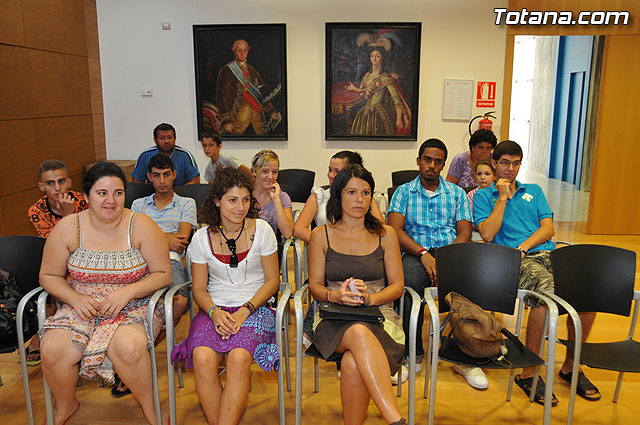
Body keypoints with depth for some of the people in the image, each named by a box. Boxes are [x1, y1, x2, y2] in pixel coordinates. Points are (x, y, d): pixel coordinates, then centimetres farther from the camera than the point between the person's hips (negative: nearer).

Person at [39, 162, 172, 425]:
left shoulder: (141, 226, -8)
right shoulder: (67, 228, -2)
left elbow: (163, 274, -5)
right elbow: (49, 276, 7)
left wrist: (128, 292, -20)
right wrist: (75, 298, -12)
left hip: (133, 307, -2)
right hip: (82, 305, 3)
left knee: (128, 346, -33)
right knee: (53, 350, -23)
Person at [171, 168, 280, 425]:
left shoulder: (261, 230, 0)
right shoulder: (202, 237, 4)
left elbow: (272, 281, 2)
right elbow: (199, 288, 9)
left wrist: (244, 311, -12)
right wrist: (214, 312, -12)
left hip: (254, 308, -1)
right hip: (215, 308, 2)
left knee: (238, 357, -32)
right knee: (203, 358, -29)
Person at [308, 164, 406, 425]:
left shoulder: (385, 234, 12)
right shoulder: (321, 235, 11)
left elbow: (397, 285, 8)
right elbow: (315, 285, 9)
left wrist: (370, 297, -13)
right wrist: (335, 295, -15)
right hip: (335, 318, 0)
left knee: (353, 363, -36)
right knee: (359, 334, -39)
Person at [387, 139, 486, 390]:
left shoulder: (457, 193, 19)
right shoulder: (404, 192, 15)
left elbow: (465, 233, 9)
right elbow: (395, 229, 1)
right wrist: (423, 253, -14)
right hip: (416, 254, -1)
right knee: (409, 282, -36)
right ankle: (413, 355, -20)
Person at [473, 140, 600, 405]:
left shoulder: (534, 191, 26)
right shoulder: (483, 196, 15)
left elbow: (547, 229, 13)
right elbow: (488, 234, -1)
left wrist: (523, 246, -6)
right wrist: (503, 197, 2)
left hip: (547, 253, 4)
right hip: (517, 261, -4)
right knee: (547, 292, -36)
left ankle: (570, 366, -2)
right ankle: (528, 373, -20)